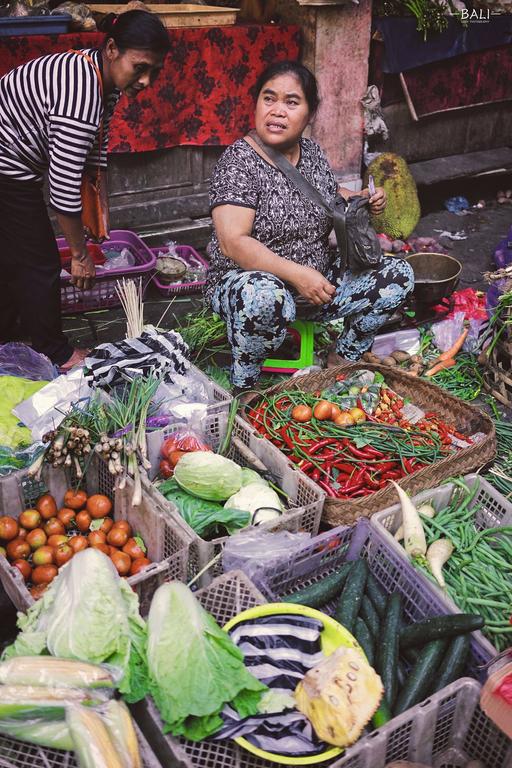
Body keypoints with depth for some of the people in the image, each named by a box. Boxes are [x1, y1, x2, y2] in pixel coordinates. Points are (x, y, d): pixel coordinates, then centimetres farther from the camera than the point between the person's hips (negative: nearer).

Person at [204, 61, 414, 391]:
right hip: (246, 283, -7)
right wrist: (296, 274, -32)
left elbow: (332, 197, 25)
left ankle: (346, 358, 15)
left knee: (398, 275, -3)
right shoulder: (238, 160, -16)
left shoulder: (313, 152, 5)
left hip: (317, 279, 7)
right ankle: (243, 387, -14)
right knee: (268, 298, -42)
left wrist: (363, 201, 2)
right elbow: (233, 243, -25)